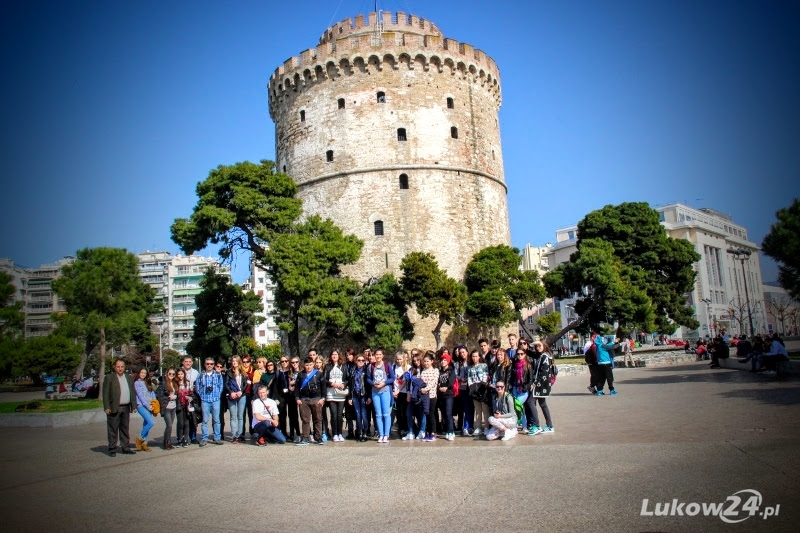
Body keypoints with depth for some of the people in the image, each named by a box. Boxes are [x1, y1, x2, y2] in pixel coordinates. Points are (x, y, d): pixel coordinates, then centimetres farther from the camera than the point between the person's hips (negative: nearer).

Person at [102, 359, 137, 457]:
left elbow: (133, 392, 15)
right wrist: (107, 407, -14)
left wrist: (134, 406, 8)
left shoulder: (129, 378, 13)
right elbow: (105, 394, -7)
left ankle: (125, 448, 19)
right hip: (114, 408, -5)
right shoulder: (109, 377, -3)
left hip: (126, 408, 5)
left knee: (125, 429, 11)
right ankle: (112, 449, 8)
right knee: (113, 430, 0)